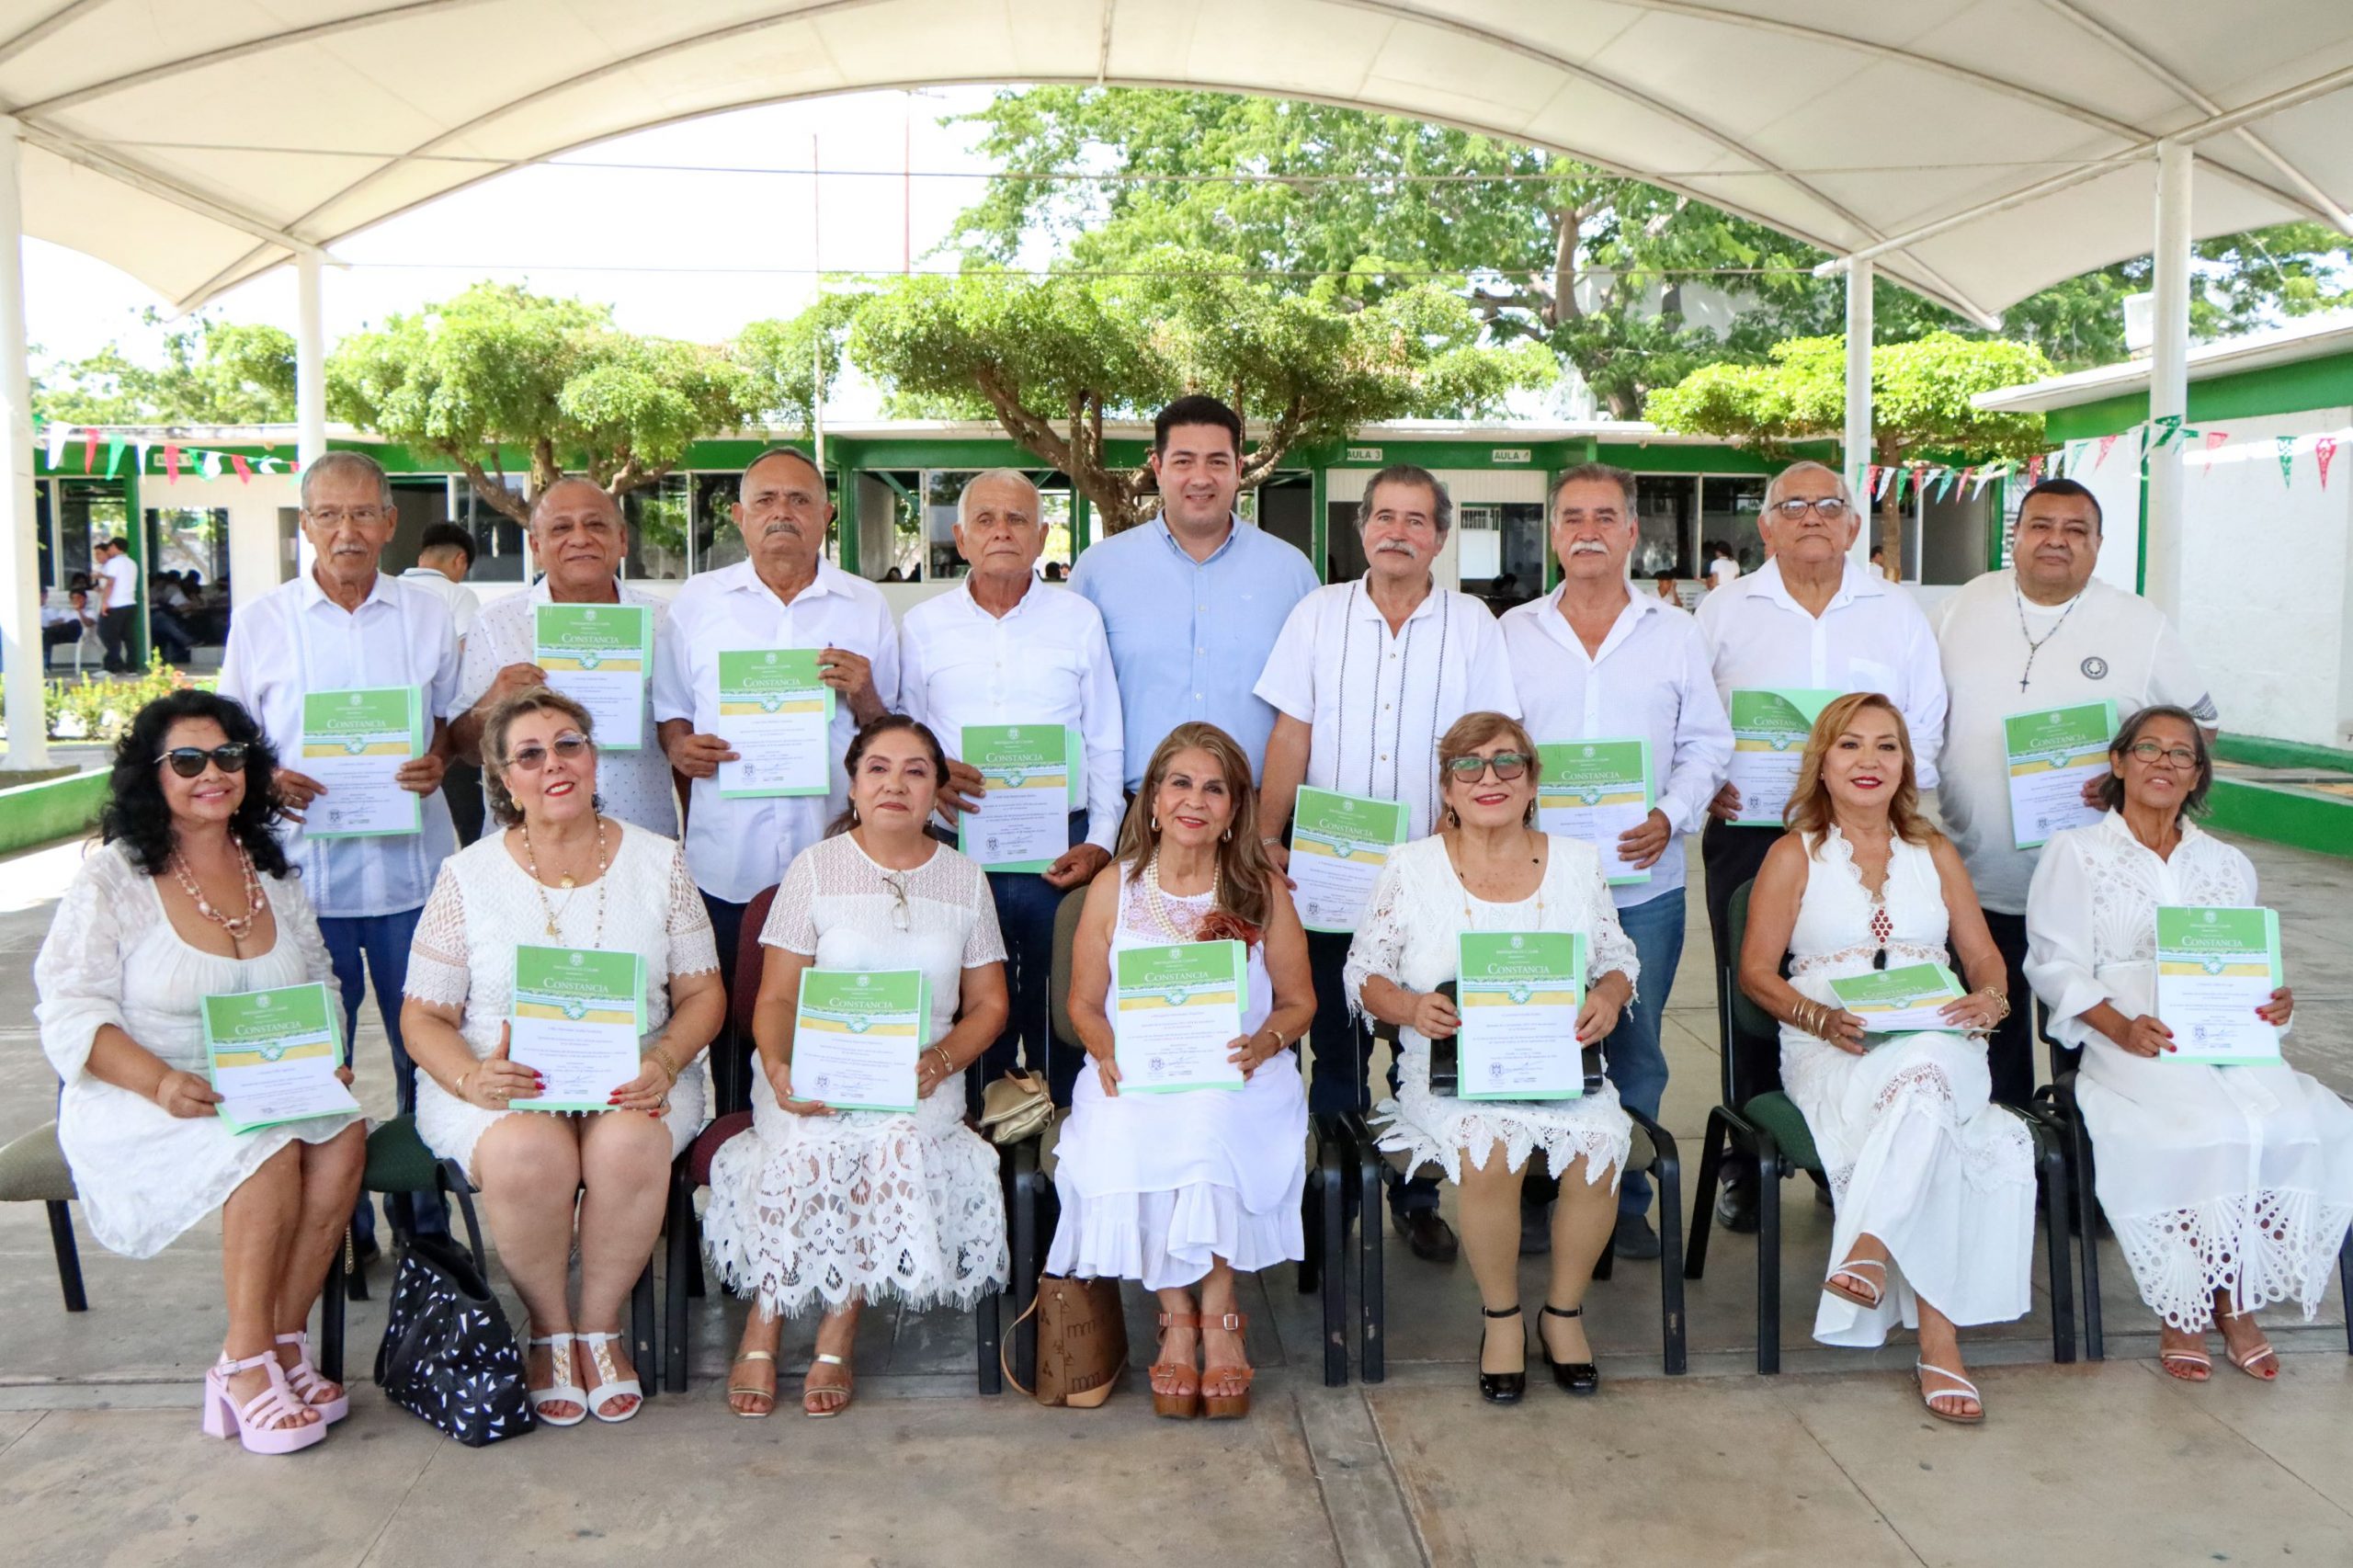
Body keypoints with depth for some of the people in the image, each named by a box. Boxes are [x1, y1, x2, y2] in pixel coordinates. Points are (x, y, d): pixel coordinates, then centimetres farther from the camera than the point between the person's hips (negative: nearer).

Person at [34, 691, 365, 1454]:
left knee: (343, 1133, -27)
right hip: (140, 1103, -4)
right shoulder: (111, 882, -3)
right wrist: (162, 1083, -25)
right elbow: (70, 1013, -9)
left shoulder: (274, 874, 12)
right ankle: (248, 1364, -20)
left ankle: (281, 1344, -18)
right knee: (268, 1150, -33)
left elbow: (321, 984, 16)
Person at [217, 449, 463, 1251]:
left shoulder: (427, 615, 7)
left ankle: (426, 1215, 21)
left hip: (411, 865, 1)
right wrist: (266, 782, -13)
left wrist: (437, 762, -8)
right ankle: (335, 1223, 21)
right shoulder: (260, 622, 4)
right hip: (305, 866, 0)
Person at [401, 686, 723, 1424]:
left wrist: (663, 1061, -14)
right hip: (504, 1080, 0)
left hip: (629, 1078, 1)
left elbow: (702, 991, 7)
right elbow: (423, 1014, 4)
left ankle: (601, 1323, -8)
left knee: (628, 1145, -33)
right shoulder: (468, 875, 5)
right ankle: (549, 1328, -7)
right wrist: (471, 1077, -17)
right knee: (526, 1154, -34)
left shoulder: (657, 861, 7)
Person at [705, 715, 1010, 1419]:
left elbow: (988, 1005, 11)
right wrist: (778, 1068, -19)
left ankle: (835, 1340, -20)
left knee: (896, 1139, -32)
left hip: (922, 1080, 1)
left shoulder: (965, 880, 12)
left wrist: (938, 1061, -10)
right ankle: (761, 1334, -15)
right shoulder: (815, 867, 6)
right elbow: (775, 998, 2)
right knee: (809, 1142, -33)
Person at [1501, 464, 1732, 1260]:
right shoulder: (1513, 633, 7)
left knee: (1635, 1050, 8)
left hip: (1644, 882, 1)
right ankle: (1531, 1194, 19)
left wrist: (1672, 815, -9)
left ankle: (1625, 1199, 22)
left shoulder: (1676, 634, 7)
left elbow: (1707, 743, 8)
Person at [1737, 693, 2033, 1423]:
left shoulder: (1936, 854, 21)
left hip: (1940, 1050, 2)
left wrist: (1991, 999, -7)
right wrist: (1823, 1019, -15)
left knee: (1926, 1071, -39)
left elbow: (1984, 957, 18)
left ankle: (1869, 1245, -41)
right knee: (1936, 1140, -36)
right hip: (1834, 1056, -2)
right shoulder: (1795, 855, 10)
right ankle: (1937, 1339, -38)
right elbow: (1756, 971, 3)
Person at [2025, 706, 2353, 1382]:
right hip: (2132, 1048, -4)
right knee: (2211, 1130, -33)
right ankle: (2181, 1313, -14)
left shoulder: (2229, 864, 25)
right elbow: (2055, 965, 0)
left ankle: (2238, 1305, -11)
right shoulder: (2075, 854, 10)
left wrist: (2276, 1001, -4)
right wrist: (2120, 1027, -17)